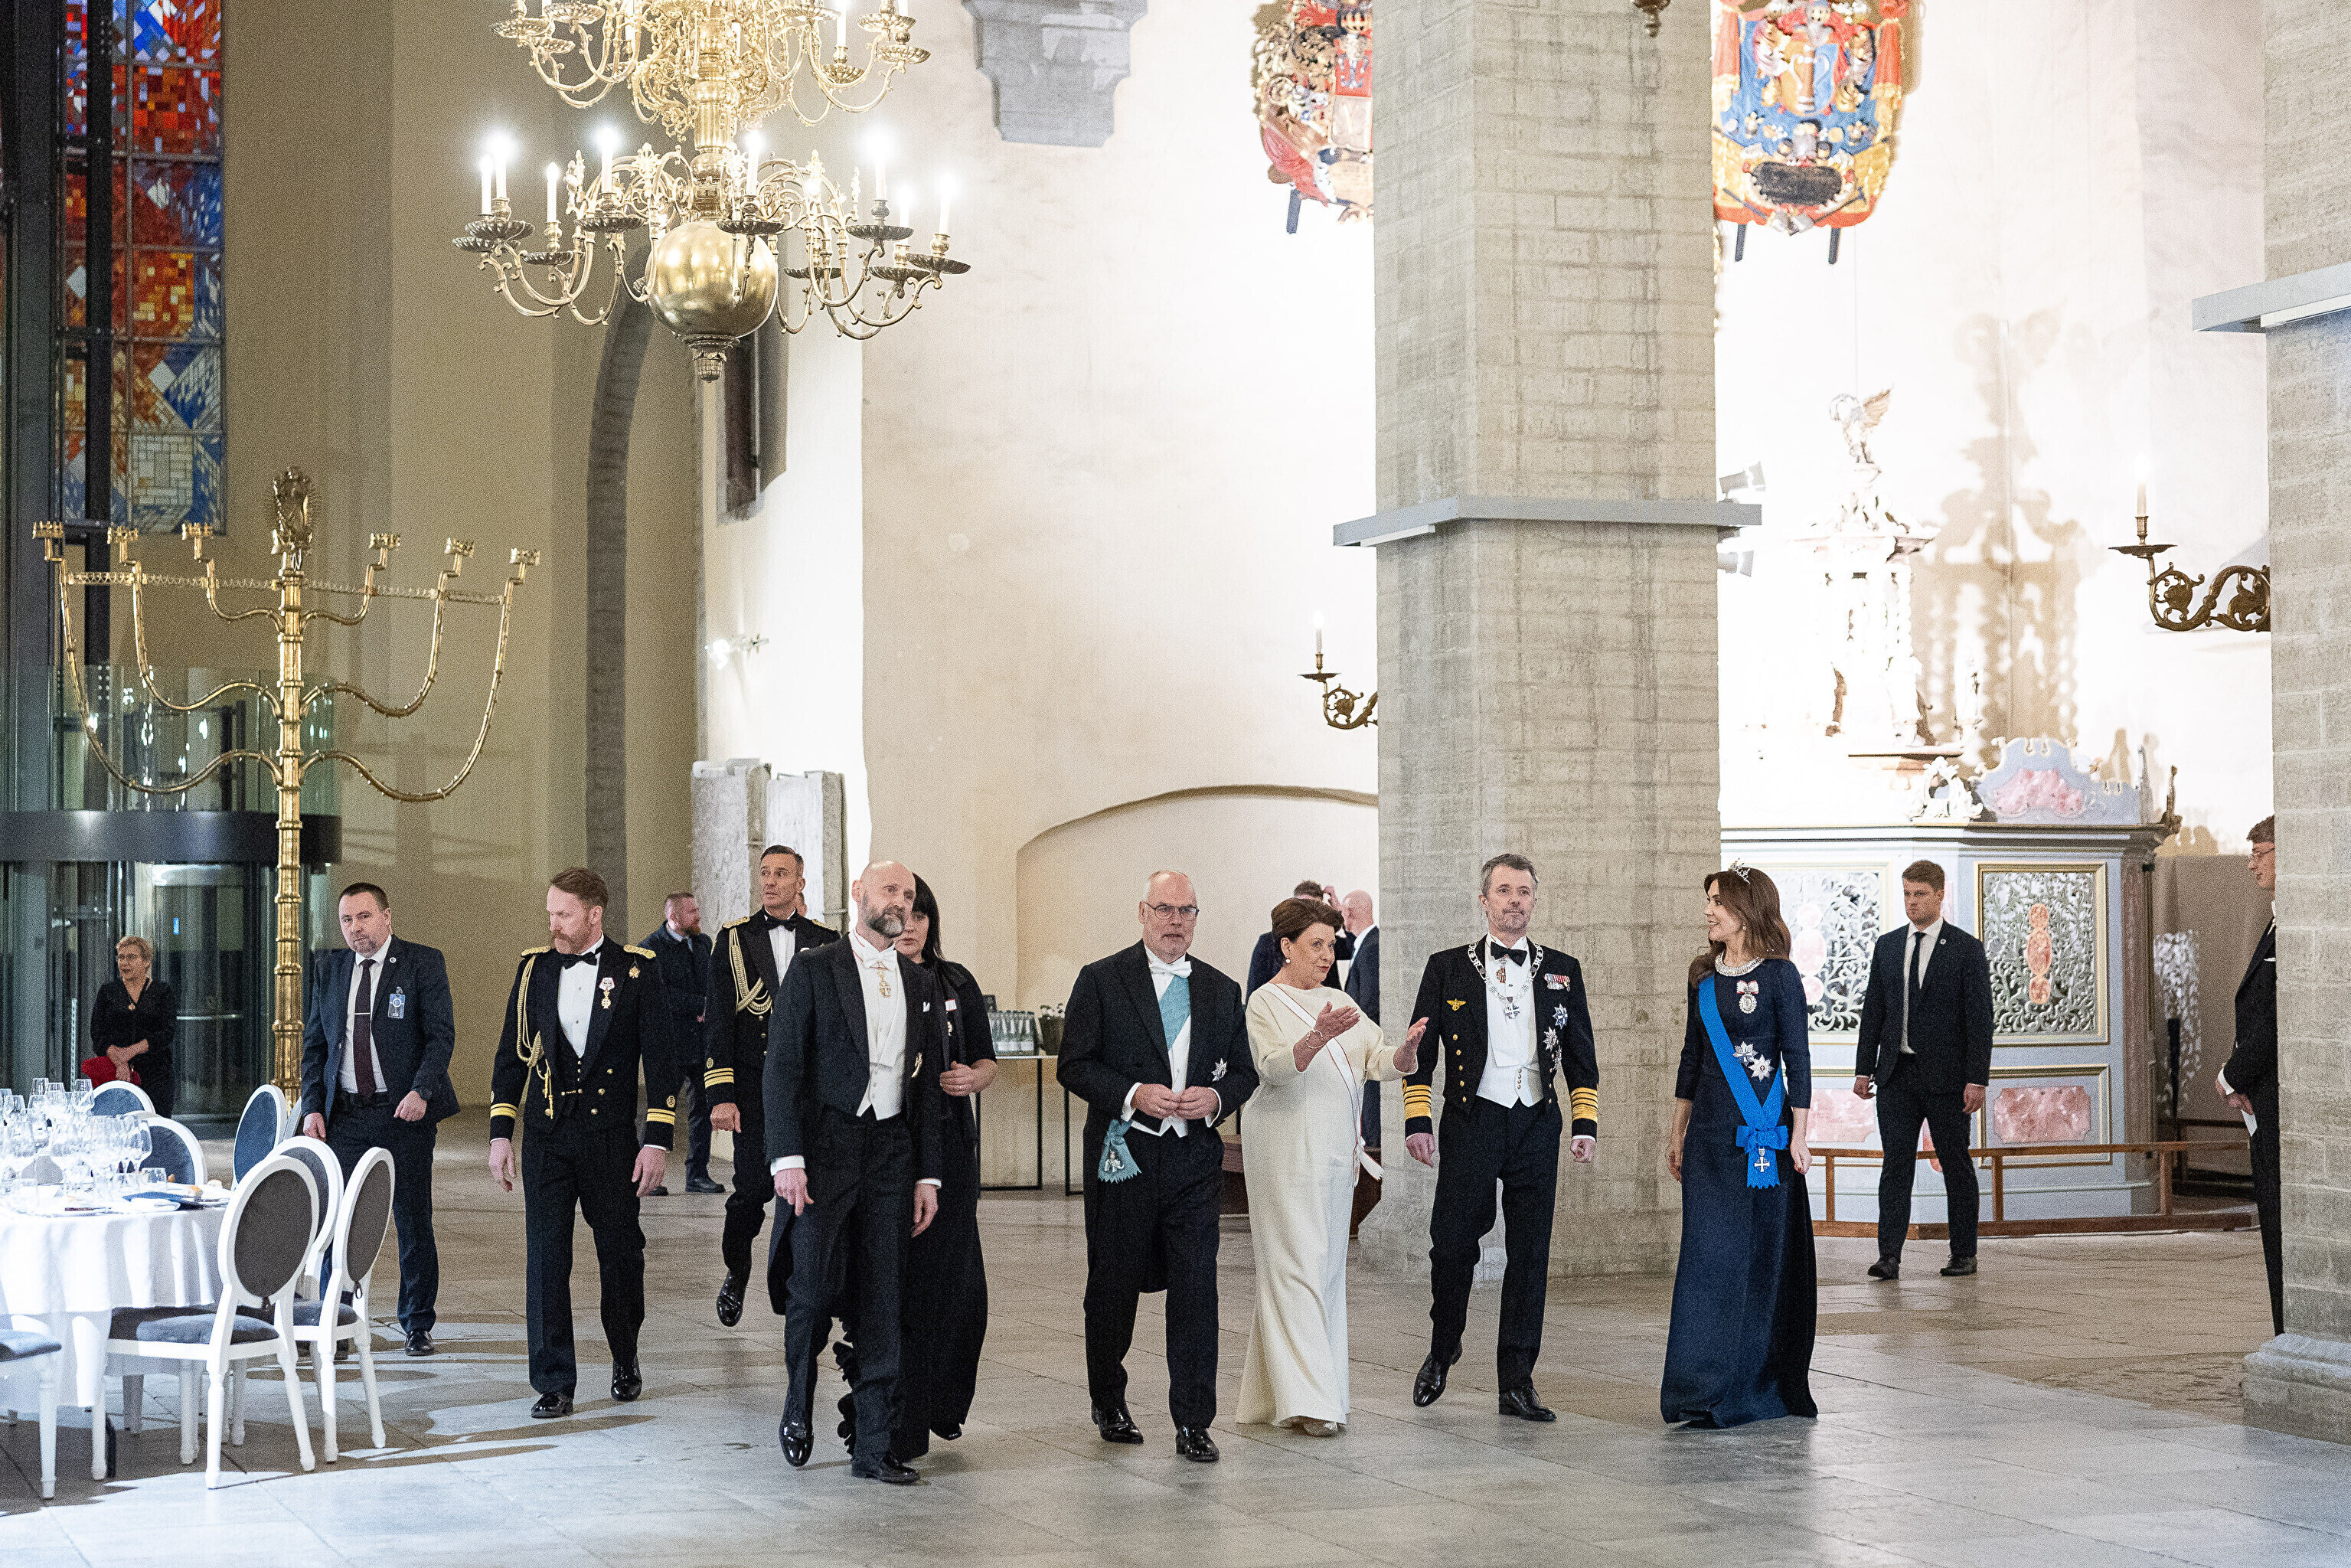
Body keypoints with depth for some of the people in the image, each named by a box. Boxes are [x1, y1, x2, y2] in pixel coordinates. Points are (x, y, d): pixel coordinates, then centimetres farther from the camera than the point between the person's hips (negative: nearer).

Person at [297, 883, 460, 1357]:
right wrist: (312, 1107, 3)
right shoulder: (328, 968, 11)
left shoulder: (424, 962, -2)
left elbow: (441, 1034, -7)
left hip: (404, 1111, -3)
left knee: (413, 1222, 3)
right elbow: (314, 1044, 14)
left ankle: (417, 1325, 15)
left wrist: (421, 1091, -21)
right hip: (344, 1114, 3)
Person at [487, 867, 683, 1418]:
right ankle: (554, 1383, 3)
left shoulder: (636, 969, -2)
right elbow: (512, 1054, 10)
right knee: (545, 1259, -3)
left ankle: (625, 1361, 29)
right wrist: (500, 1133, 3)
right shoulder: (534, 968, 6)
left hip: (611, 1138, -2)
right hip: (546, 1138, 2)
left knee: (620, 1256, 6)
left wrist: (658, 1140, -7)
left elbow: (661, 1057, -2)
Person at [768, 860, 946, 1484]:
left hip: (891, 1151, 4)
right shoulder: (813, 971, 1)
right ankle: (798, 1404, 17)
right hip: (826, 1146, -4)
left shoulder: (923, 984, 14)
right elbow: (783, 1068, -4)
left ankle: (873, 1445, 7)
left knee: (882, 1303, 3)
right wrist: (788, 1157, -13)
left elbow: (927, 1086, 15)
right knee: (816, 1286, -11)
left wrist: (927, 1175, 9)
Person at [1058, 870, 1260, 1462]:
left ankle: (1193, 1423, 1)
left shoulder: (1222, 990, 11)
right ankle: (1108, 1402, 30)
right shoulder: (1101, 981, 0)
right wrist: (1133, 1095, -17)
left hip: (1195, 1156, 2)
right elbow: (1073, 1065, -4)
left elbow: (1244, 1073, 14)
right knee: (1113, 1285, 9)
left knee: (1196, 1287, -5)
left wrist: (1215, 1097, -8)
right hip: (1124, 1155, -2)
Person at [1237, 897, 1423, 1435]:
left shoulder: (1340, 1004, 16)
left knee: (1328, 1265, 8)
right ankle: (1307, 1399, -13)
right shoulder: (1266, 1003, -4)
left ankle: (1272, 1389, 14)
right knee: (1297, 1264, -10)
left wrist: (1407, 1049, -16)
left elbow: (1380, 1063, 7)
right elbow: (1275, 1067, -20)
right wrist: (1318, 1038, -38)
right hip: (1287, 1153, -8)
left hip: (1337, 1156, 8)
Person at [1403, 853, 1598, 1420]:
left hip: (1537, 1125, 2)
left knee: (1530, 1256, 1)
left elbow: (1581, 1054, 12)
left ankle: (1517, 1382, 6)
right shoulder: (1447, 968, 5)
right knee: (1453, 1245, 0)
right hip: (1471, 1123, -2)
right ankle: (1442, 1351, 26)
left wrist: (1585, 1124, 3)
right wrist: (1417, 1120, -4)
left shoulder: (1562, 971, 10)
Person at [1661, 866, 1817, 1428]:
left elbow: (1798, 1058, -6)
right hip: (1709, 1130, 5)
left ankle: (1750, 1389, 6)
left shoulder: (1778, 976, -5)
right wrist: (1678, 1132, 15)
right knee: (1706, 1252, 2)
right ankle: (1704, 1386, 6)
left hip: (1761, 1129, -5)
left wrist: (1798, 1136, -10)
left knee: (1760, 1252, -1)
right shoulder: (1705, 976, 12)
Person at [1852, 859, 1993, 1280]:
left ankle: (1964, 1254, 15)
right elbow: (1873, 1011, 12)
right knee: (1896, 1164, -3)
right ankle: (1889, 1257, -7)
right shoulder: (1887, 946, 11)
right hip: (1896, 1075, 3)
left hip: (1946, 1076, -3)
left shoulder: (1967, 949, -2)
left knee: (1957, 1166, 5)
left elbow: (1980, 1019, -6)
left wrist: (1977, 1080, -12)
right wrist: (1864, 1069, 6)